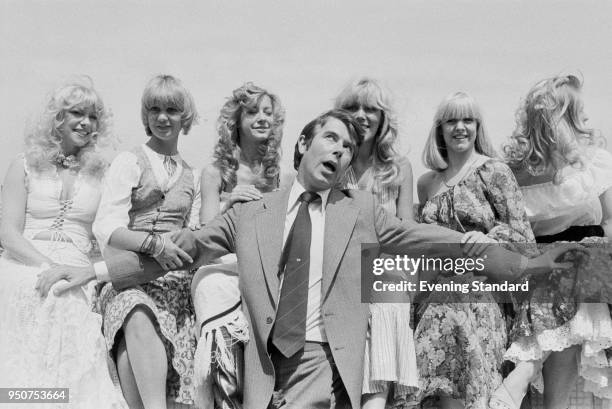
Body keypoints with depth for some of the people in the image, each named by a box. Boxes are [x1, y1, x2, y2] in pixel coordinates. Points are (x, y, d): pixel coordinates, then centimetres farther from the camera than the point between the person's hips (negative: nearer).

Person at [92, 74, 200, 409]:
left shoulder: (192, 177, 21)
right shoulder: (128, 162, 9)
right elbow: (105, 227, -3)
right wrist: (153, 243, -19)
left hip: (173, 277, 3)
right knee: (138, 321, -35)